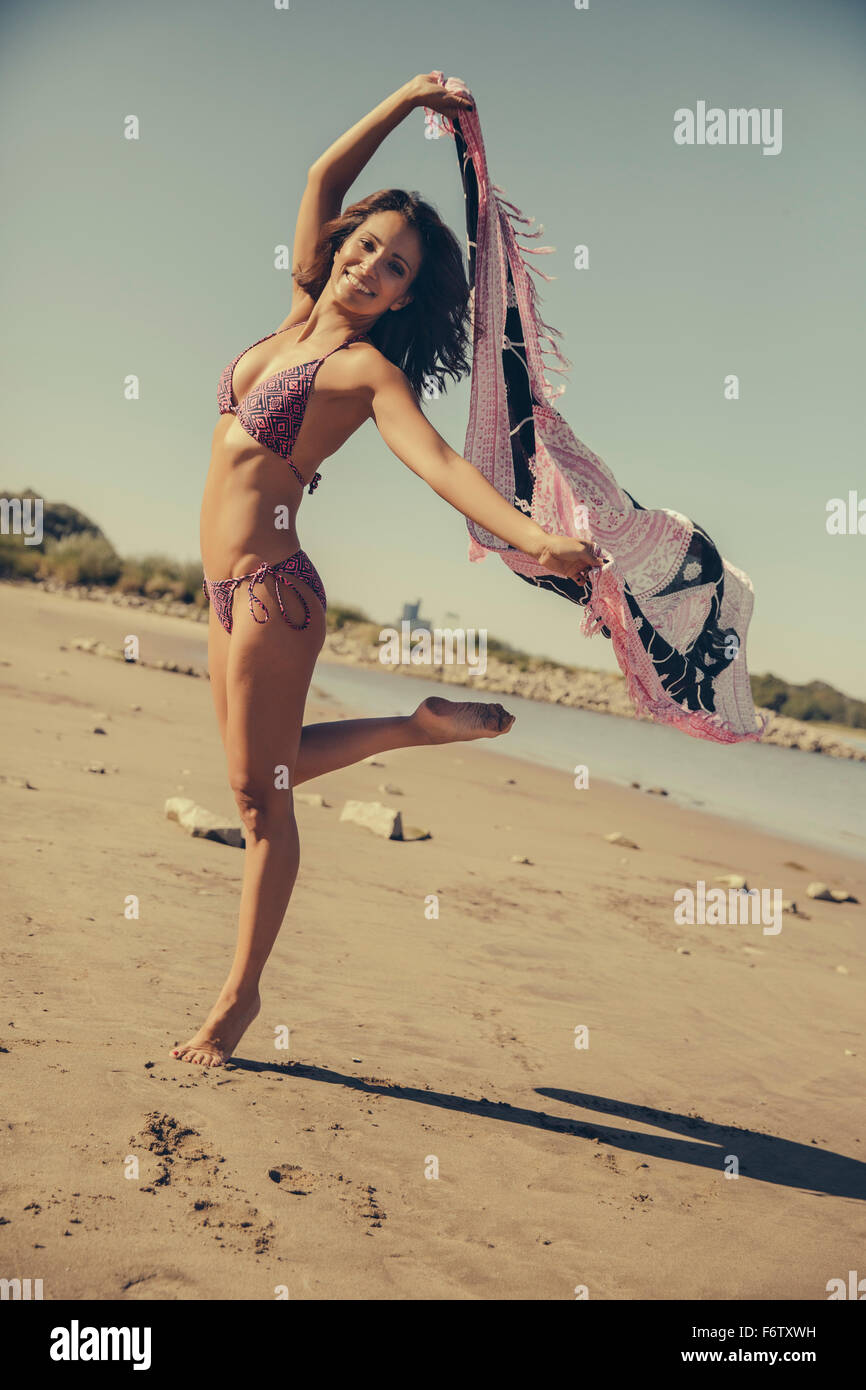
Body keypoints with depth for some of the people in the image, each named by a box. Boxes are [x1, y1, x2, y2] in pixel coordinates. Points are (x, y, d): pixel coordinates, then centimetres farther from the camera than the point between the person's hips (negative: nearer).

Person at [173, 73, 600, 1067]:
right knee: (260, 770, 20)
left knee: (260, 793, 0)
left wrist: (531, 536, -40)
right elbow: (323, 179, 17)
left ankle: (240, 993, 14)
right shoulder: (301, 318, 10)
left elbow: (437, 462, -25)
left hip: (270, 587, -8)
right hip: (229, 585, 8)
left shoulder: (368, 369, -10)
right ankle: (421, 726, 31)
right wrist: (406, 99, 18)